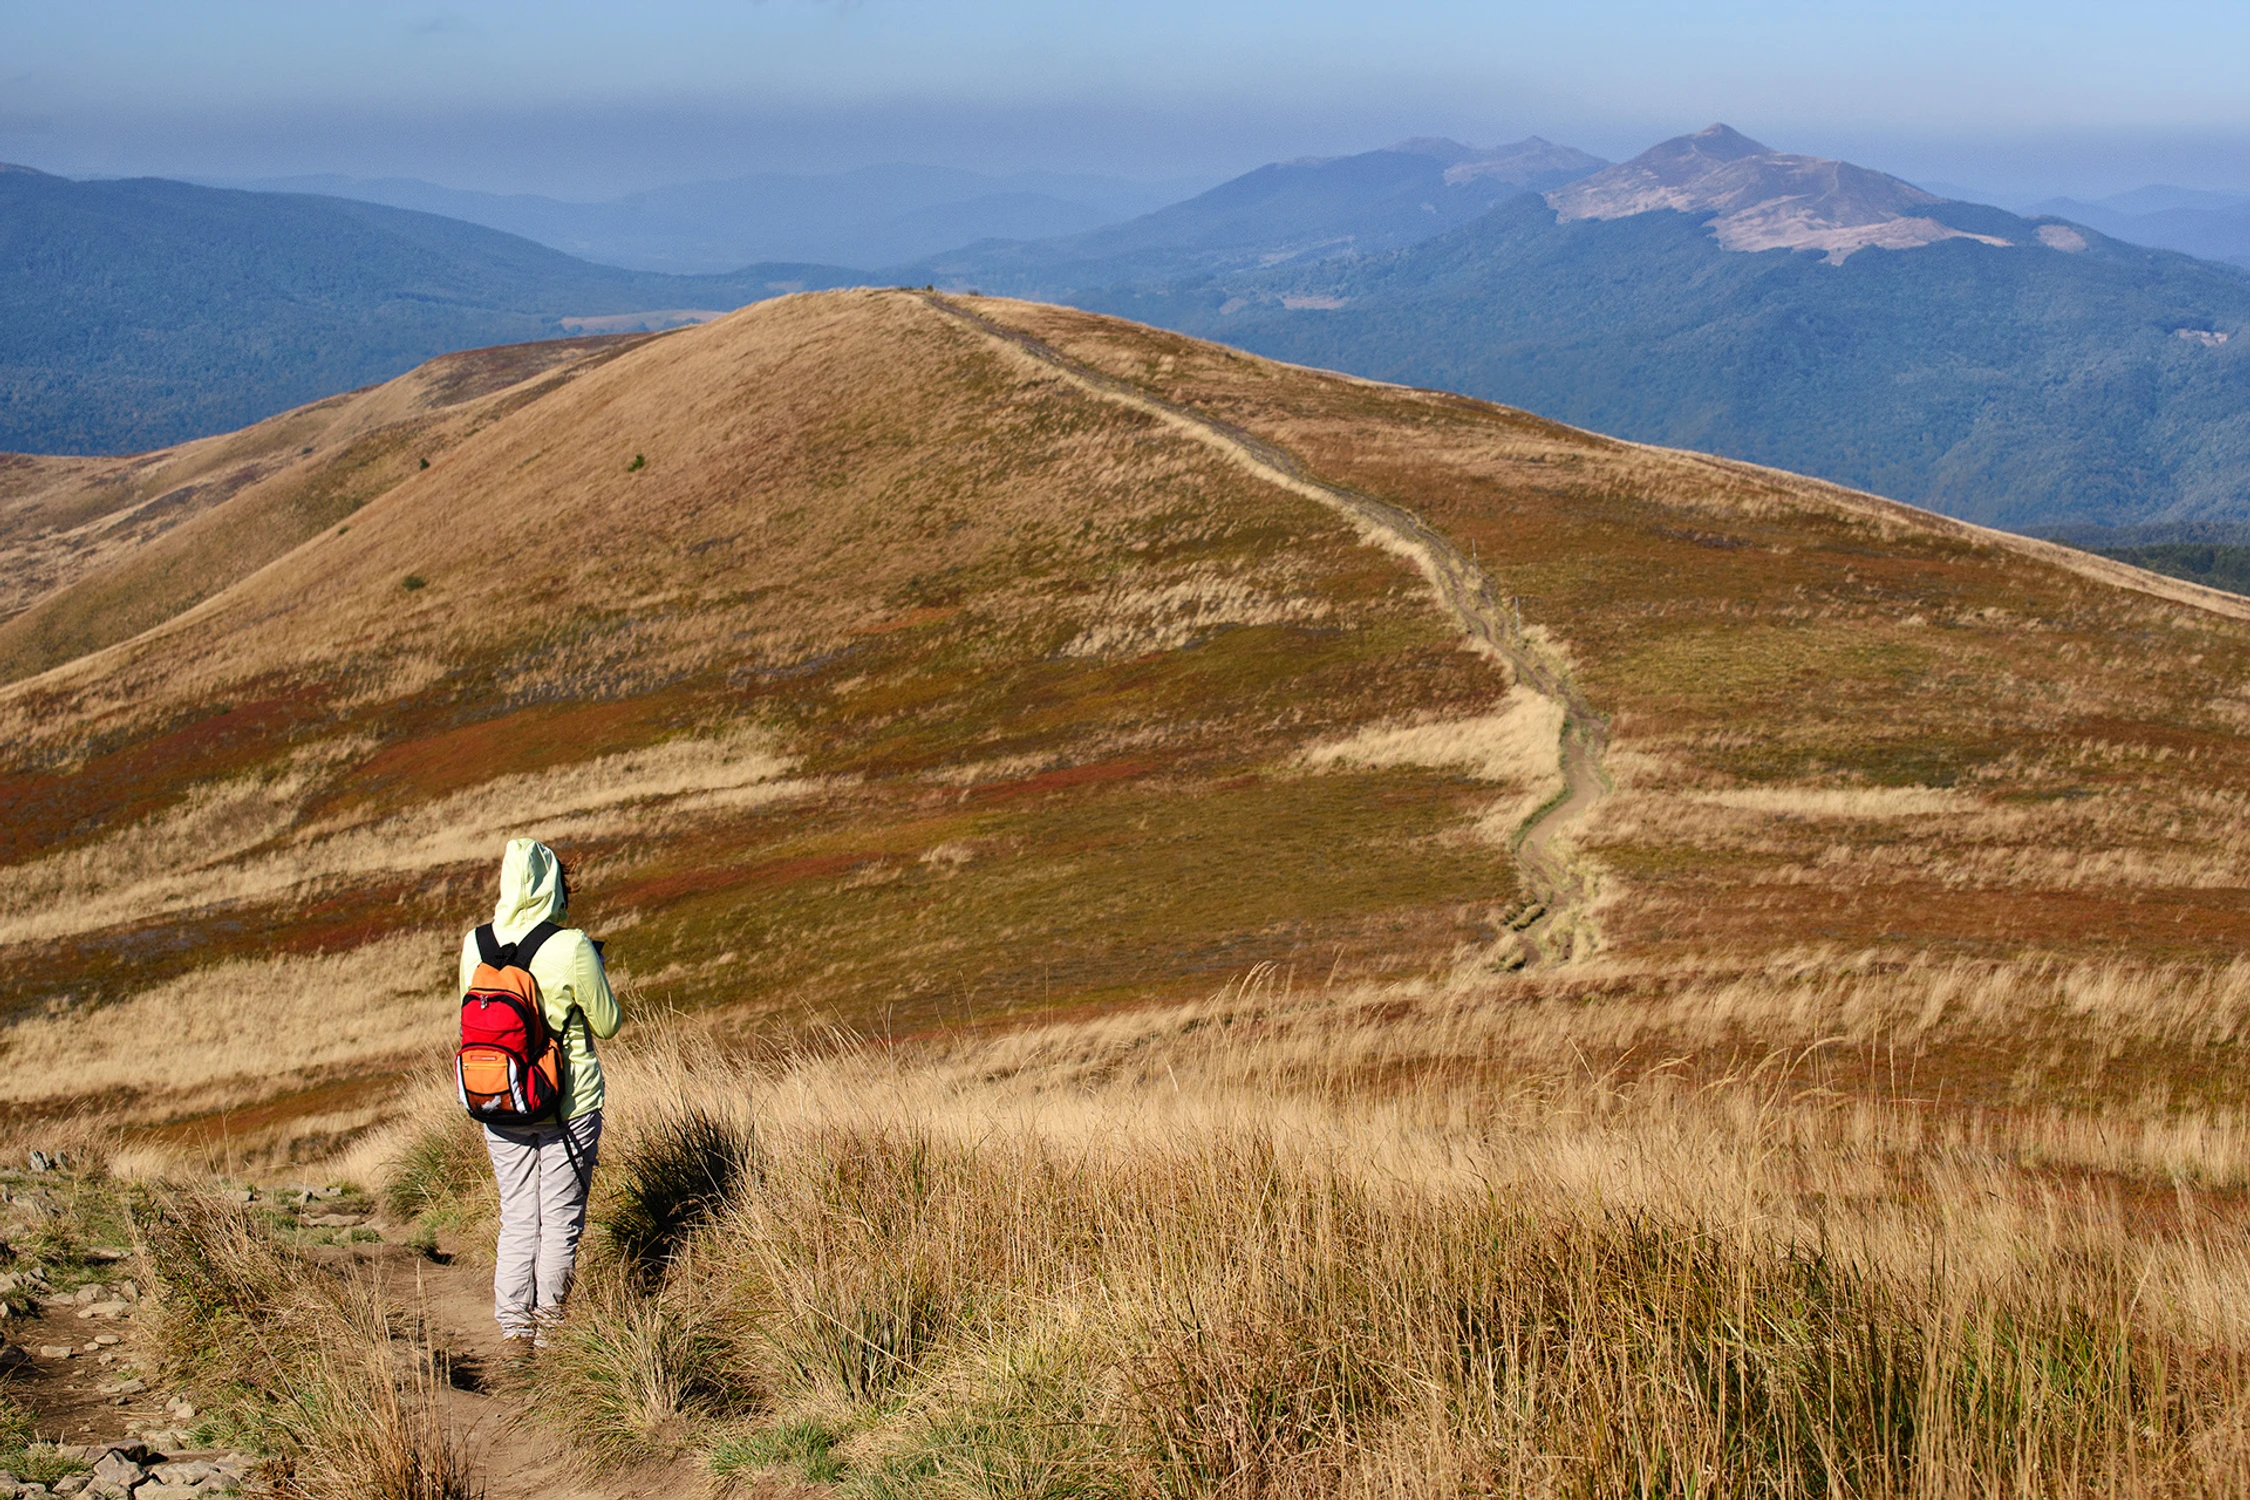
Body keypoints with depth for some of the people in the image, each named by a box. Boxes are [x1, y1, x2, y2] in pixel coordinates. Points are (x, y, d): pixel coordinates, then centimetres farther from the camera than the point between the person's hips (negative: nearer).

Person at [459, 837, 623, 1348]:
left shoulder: (476, 945, -4)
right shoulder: (571, 947, -16)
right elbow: (608, 1023, -7)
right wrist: (595, 973, 8)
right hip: (570, 1100, -4)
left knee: (516, 1216, 14)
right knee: (561, 1216, 8)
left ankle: (514, 1326, 14)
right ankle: (549, 1325, 12)